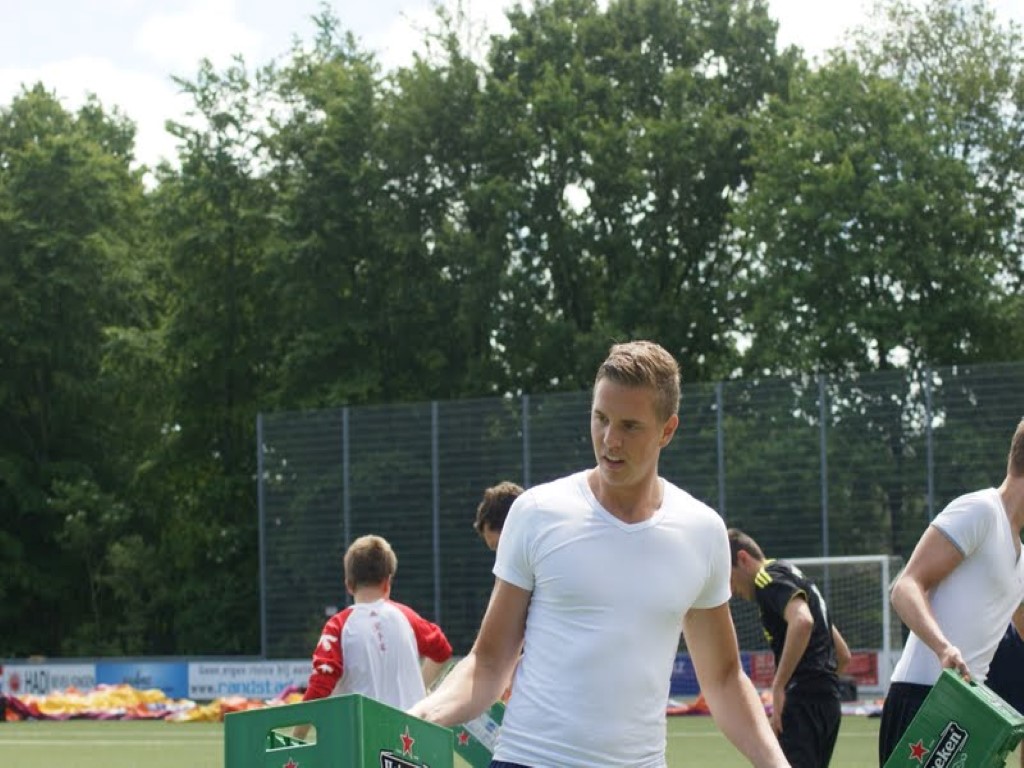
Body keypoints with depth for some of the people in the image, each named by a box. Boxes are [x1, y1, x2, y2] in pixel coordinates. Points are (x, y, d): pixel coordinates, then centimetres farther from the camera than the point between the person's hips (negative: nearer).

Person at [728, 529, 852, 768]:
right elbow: (843, 655, 28)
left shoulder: (769, 580, -6)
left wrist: (778, 686, -25)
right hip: (829, 701, 10)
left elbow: (802, 621, -28)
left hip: (803, 701, -10)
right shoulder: (793, 577, 25)